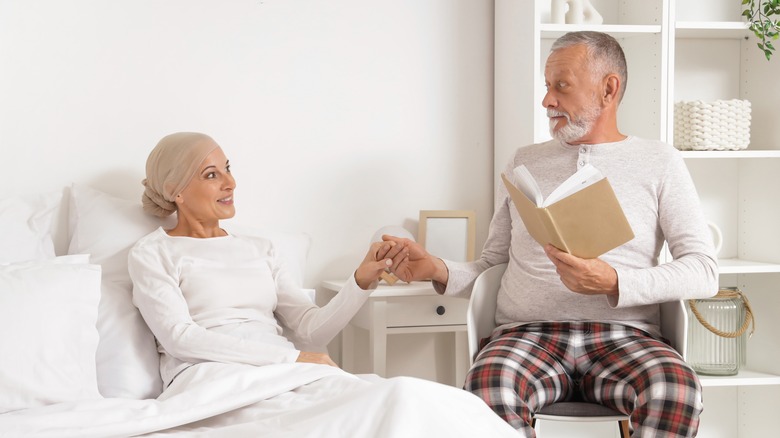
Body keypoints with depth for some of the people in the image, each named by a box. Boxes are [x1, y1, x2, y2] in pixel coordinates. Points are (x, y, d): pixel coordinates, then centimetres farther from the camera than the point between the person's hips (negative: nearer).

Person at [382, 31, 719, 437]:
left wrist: (614, 282, -16)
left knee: (677, 391, -36)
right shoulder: (524, 163, 20)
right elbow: (491, 266, 20)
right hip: (529, 331, 2)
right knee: (487, 388, -35)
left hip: (624, 336, -1)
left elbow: (703, 272, 0)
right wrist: (438, 270, -2)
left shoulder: (658, 162, 11)